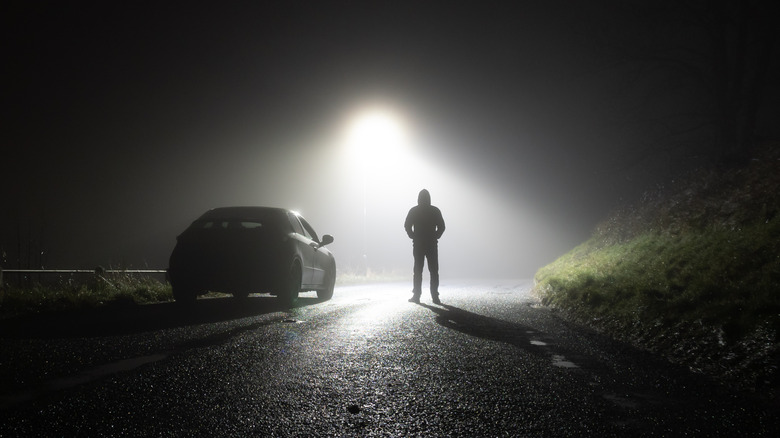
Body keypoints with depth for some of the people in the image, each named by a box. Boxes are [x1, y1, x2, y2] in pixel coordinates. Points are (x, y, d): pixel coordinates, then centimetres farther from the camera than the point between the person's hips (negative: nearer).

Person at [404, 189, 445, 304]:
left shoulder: (413, 211, 1)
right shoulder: (435, 210, 2)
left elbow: (407, 226, -5)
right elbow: (441, 227, -3)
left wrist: (413, 237, 5)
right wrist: (435, 237, 7)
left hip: (418, 244, 0)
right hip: (432, 244, 0)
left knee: (418, 271, 5)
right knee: (434, 271, 2)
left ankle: (416, 295, 2)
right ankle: (435, 296, -4)